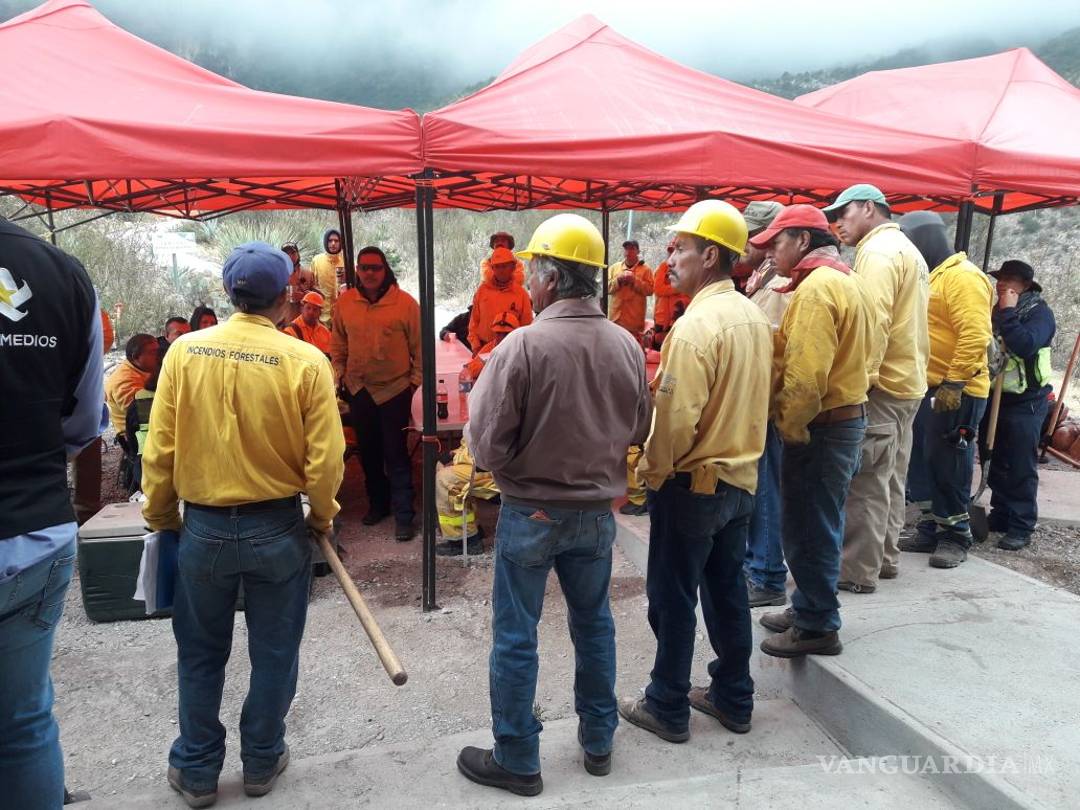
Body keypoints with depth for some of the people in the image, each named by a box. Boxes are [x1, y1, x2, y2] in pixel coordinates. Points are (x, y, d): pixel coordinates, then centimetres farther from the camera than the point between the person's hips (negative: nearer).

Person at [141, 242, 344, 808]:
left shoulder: (184, 352, -8)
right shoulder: (306, 362, -14)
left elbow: (159, 450, -5)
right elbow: (325, 462, -15)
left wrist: (160, 518, 12)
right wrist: (322, 518, 4)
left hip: (203, 528, 2)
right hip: (278, 529, -1)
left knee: (200, 655, 20)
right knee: (273, 653, 17)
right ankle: (261, 763, 34)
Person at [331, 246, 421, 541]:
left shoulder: (405, 302, -9)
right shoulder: (344, 302, 1)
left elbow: (419, 345, -5)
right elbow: (338, 343, 12)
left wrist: (416, 379, -6)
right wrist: (340, 373, 7)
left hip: (395, 389, -4)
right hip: (359, 389, 4)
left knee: (395, 453, -2)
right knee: (368, 451, 15)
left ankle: (403, 515, 7)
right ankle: (377, 503, 32)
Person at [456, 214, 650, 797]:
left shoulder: (523, 345, -21)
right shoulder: (627, 345, -6)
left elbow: (486, 446, -18)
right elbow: (638, 431, 5)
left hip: (530, 512, -4)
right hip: (597, 511, 5)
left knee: (515, 638, 11)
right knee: (594, 625, 21)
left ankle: (516, 761, 26)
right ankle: (598, 741, 37)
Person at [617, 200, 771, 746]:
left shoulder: (696, 325, -21)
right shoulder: (753, 318, 5)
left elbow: (676, 418, -24)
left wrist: (651, 471, -9)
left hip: (691, 484, -8)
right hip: (740, 479, 8)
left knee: (673, 598, 7)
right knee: (727, 591, 18)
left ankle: (667, 709, 22)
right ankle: (733, 699, 32)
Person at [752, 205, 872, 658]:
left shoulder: (816, 287, -18)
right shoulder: (845, 281, 15)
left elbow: (805, 375, -26)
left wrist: (787, 427, -15)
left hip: (819, 426, -10)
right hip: (846, 416, 10)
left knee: (807, 530, 1)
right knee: (816, 526, 19)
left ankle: (816, 627, 14)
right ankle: (808, 608, 32)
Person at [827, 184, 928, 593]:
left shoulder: (879, 250, -12)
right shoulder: (906, 249, 20)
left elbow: (874, 321, -23)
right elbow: (905, 321, 18)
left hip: (881, 384, -10)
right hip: (906, 381, 10)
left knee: (866, 482, -4)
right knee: (889, 479, 16)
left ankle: (857, 571, 3)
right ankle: (884, 558, 25)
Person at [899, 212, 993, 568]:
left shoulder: (962, 276, -13)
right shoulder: (927, 277, 16)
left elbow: (975, 336, -22)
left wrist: (954, 384, -24)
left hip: (955, 392, -9)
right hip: (926, 388, 9)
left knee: (948, 465, -1)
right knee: (921, 462, 12)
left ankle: (955, 535, 13)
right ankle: (931, 530, 23)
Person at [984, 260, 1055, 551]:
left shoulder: (1039, 312, -9)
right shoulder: (998, 309, 12)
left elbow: (1025, 345, -27)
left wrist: (1007, 313, -21)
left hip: (1025, 402, -7)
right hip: (996, 397, 7)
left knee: (1021, 467, -3)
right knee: (996, 463, 12)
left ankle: (1021, 527, 3)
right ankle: (1000, 515, 23)